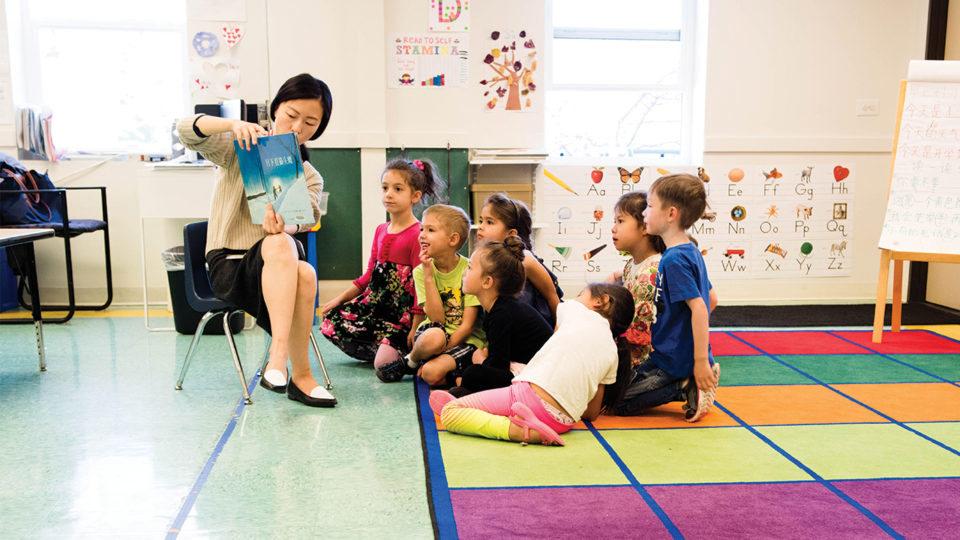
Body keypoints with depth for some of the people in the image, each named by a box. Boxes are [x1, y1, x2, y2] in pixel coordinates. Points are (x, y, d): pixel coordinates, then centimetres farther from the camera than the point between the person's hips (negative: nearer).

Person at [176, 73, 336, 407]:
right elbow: (187, 131, -11)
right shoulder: (240, 148, 6)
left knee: (305, 274, -35)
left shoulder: (311, 179, 12)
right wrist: (234, 124, -30)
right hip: (228, 265, -2)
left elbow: (304, 219, -10)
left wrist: (281, 224, -34)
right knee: (279, 245, -37)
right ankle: (299, 373, -41)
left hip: (278, 268, 3)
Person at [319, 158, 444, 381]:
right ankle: (380, 348, 4)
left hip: (401, 312, -8)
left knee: (383, 365, -22)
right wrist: (339, 299, 14)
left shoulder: (418, 235, -11)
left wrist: (415, 329, -17)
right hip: (373, 304, 8)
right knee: (331, 319, -8)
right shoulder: (381, 231, 14)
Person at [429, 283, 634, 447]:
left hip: (533, 395, -7)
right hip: (564, 422, 7)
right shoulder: (613, 353, 18)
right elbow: (592, 414, 19)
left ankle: (522, 430, -16)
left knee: (449, 414, -5)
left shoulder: (572, 309, 10)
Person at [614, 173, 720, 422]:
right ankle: (688, 384, 8)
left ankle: (686, 388, -7)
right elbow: (713, 299, 17)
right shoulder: (691, 252, 9)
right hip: (673, 354, 9)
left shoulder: (674, 259, -21)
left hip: (675, 362, -9)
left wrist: (701, 361, -26)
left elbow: (699, 307, -26)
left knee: (615, 401, -7)